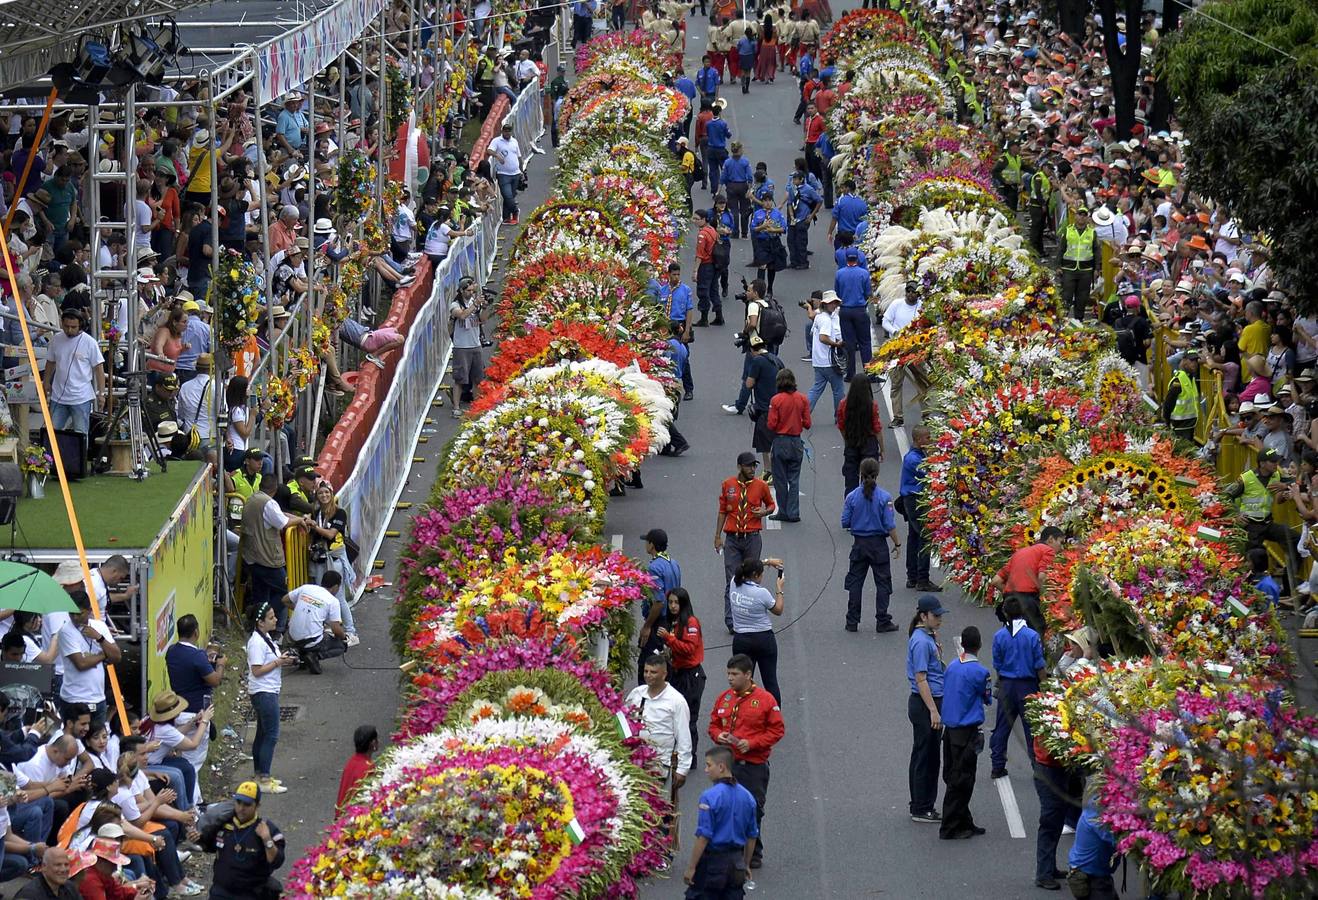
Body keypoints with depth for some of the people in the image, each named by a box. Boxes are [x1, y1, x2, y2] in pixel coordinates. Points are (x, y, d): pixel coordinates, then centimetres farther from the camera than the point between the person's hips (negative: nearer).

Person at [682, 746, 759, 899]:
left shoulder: (710, 796, -16)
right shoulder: (747, 796, 5)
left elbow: (703, 837, -18)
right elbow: (752, 836, 13)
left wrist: (691, 867, -13)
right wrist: (746, 865, 24)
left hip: (712, 859, -6)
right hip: (736, 862, 6)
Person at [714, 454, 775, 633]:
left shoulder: (761, 485, 1)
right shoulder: (728, 485, 2)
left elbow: (771, 504, 16)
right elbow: (722, 511, 9)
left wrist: (764, 512, -7)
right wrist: (718, 536, 6)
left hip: (753, 538, 0)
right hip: (732, 539, 0)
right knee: (732, 581, -2)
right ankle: (731, 622, -1)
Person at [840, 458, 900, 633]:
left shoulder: (852, 497, -8)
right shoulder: (884, 497, -13)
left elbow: (845, 523, -3)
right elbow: (890, 525, -12)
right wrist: (897, 543, 0)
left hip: (859, 544, 2)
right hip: (878, 545, -2)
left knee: (855, 582, 11)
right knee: (882, 582, 8)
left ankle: (852, 622, 13)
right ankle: (882, 622, 9)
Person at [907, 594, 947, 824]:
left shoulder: (927, 637, 10)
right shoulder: (921, 641, -19)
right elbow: (921, 679, -22)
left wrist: (937, 645, 9)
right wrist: (933, 711, -22)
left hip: (931, 702, 10)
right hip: (924, 703, -10)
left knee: (928, 757, 16)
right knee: (925, 756, -2)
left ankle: (921, 806, 23)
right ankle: (922, 809, 4)